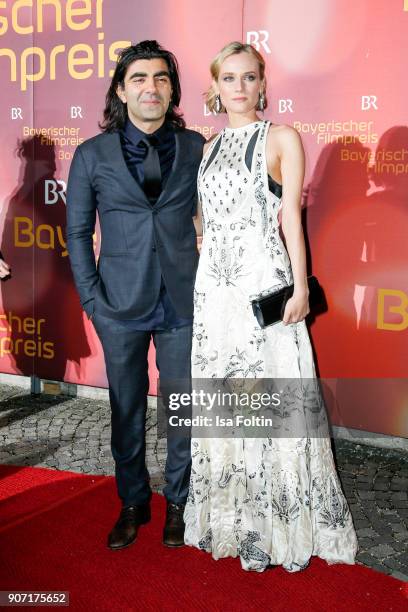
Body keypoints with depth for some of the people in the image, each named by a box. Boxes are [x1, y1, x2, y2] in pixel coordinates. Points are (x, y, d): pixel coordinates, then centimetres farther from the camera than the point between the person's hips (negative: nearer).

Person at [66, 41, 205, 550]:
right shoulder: (92, 155, 2)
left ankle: (178, 503, 28)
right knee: (126, 410, 12)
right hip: (120, 305, 0)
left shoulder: (195, 147, 4)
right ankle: (132, 503, 30)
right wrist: (91, 298, -2)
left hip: (183, 302, 0)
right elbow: (77, 231, 4)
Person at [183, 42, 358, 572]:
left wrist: (300, 286, -11)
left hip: (264, 282, -5)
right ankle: (230, 517, 22)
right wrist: (198, 284, 14)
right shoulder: (208, 149, 16)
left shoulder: (282, 139, 2)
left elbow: (292, 217, -4)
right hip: (214, 285, 5)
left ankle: (277, 525, 13)